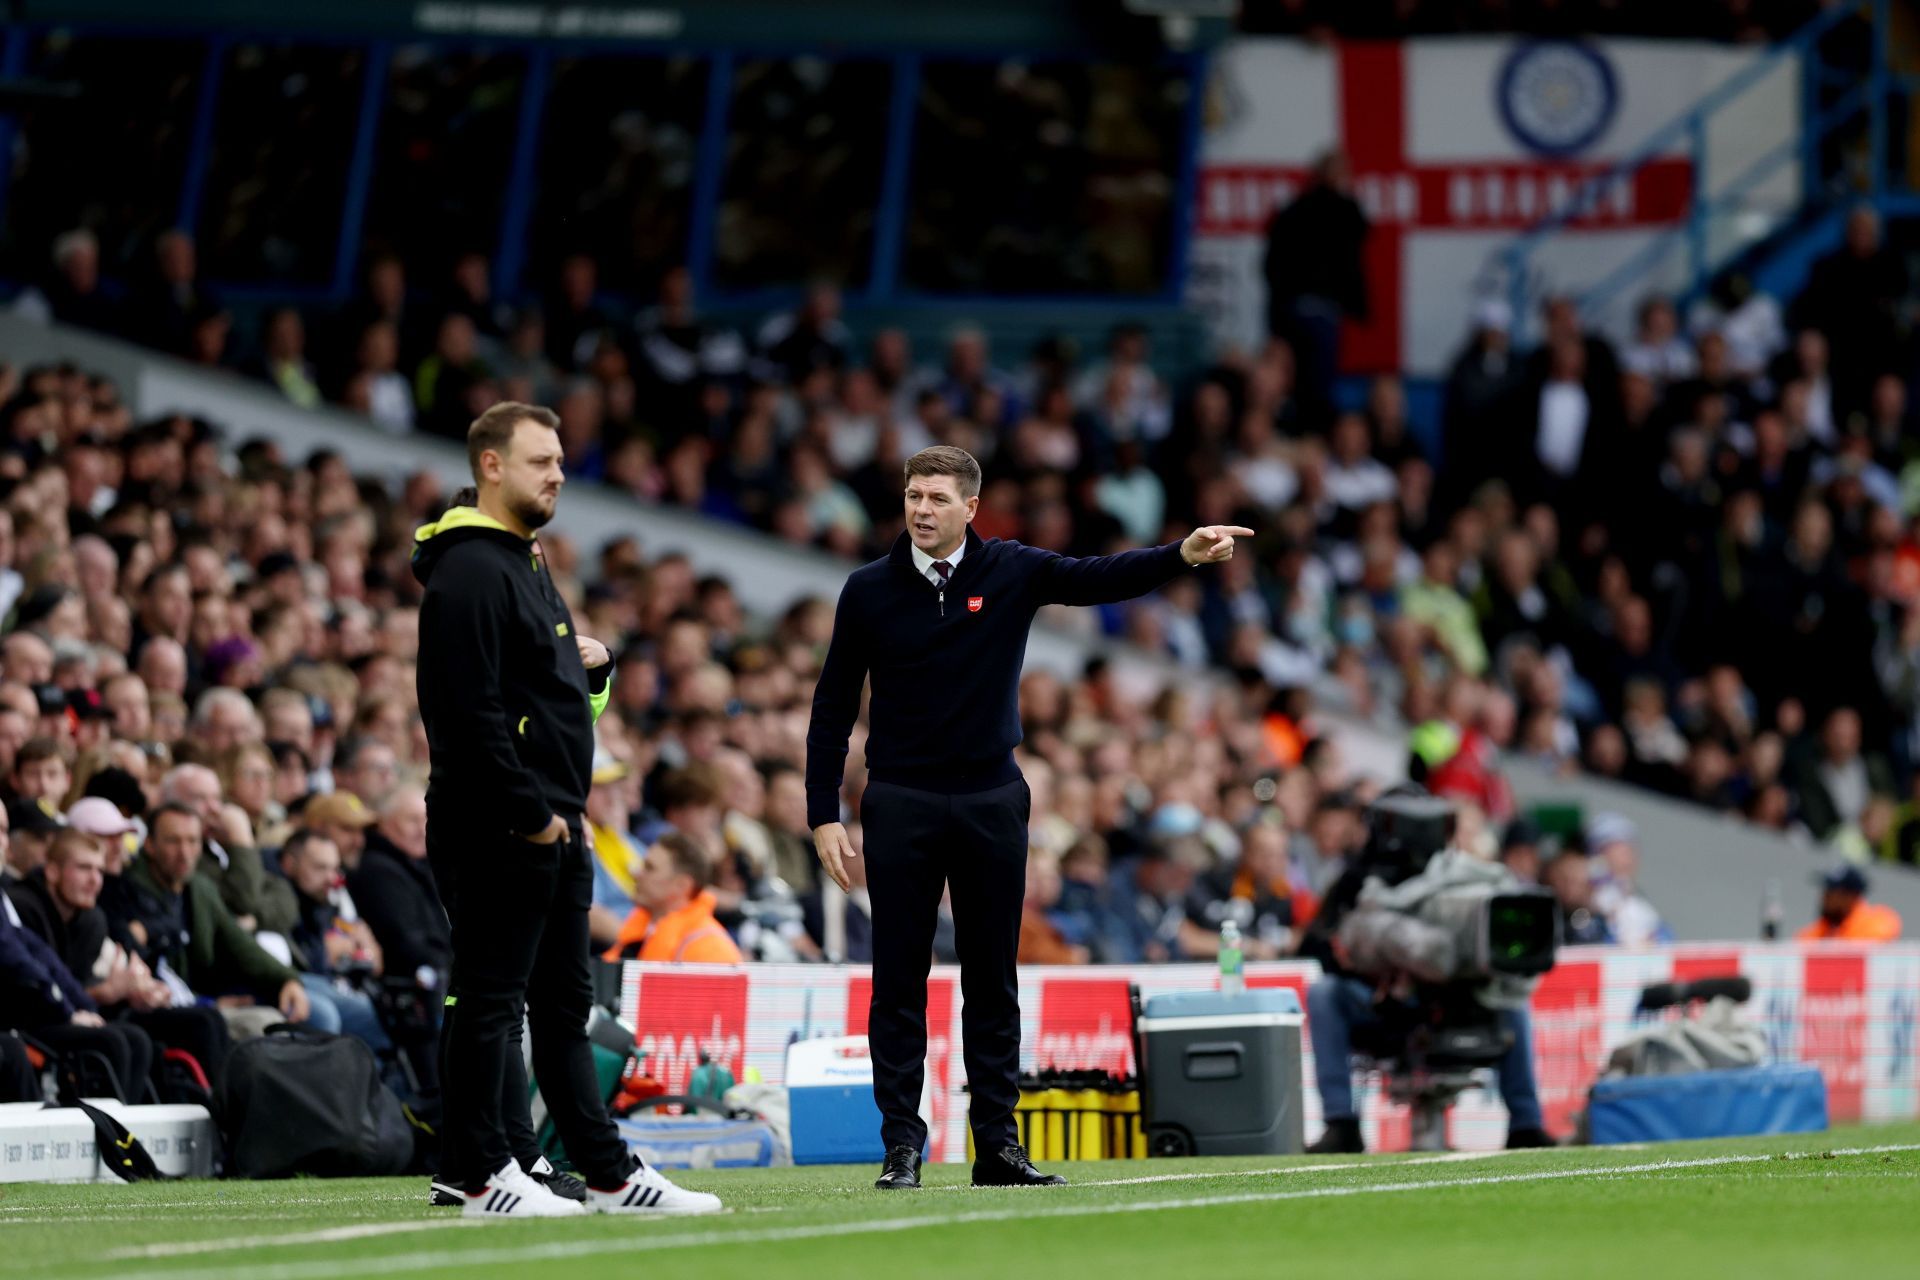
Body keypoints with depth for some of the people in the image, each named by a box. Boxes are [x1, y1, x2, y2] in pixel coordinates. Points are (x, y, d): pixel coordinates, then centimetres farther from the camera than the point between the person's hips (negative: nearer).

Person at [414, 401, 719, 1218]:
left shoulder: (527, 564, 20)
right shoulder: (469, 570, -13)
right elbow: (470, 707, -21)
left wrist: (590, 668, 6)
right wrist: (528, 811, -21)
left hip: (554, 827, 10)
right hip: (498, 833, -10)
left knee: (564, 1004, 12)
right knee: (488, 999, -5)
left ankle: (610, 1174, 15)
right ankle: (481, 1176, -1)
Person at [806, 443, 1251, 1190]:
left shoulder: (1012, 573, 1)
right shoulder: (869, 591, 0)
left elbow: (1103, 580, -12)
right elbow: (833, 708, 3)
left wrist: (1184, 554, -30)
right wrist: (824, 814, -3)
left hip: (992, 804, 1)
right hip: (901, 806, -1)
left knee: (992, 981, 6)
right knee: (899, 982, -1)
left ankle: (996, 1143, 10)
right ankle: (902, 1146, 3)